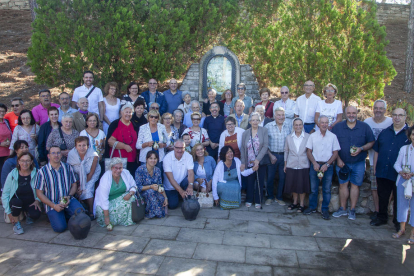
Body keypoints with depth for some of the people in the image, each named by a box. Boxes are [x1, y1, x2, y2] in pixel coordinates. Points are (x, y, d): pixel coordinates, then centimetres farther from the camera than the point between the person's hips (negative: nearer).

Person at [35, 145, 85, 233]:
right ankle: (55, 215, 13)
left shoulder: (68, 167, 4)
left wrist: (69, 196, -10)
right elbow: (39, 193, -4)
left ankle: (66, 215, 10)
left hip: (69, 200, 3)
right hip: (52, 204, -3)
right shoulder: (42, 172, -6)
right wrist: (54, 206, -13)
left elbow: (74, 185, 11)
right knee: (60, 227, -20)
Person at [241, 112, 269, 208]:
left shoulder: (264, 131, -1)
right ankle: (249, 200, 21)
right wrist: (243, 163, -2)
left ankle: (258, 201, 20)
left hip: (261, 162, -1)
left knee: (260, 182, 6)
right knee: (249, 182, 4)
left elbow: (265, 146, -8)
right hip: (249, 163, 1)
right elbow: (243, 149, 6)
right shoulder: (245, 133, 7)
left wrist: (257, 160, -15)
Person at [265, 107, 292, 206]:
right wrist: (270, 155, -8)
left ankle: (279, 197, 25)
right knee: (270, 177, 5)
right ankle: (270, 197, 23)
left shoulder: (288, 126, 4)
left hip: (284, 155, 2)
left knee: (283, 178, 8)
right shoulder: (268, 126, -4)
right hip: (272, 155, -2)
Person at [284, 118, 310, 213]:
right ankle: (295, 202, 28)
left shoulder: (308, 137, -2)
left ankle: (301, 204, 20)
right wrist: (285, 165, 11)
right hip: (291, 166, 2)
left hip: (303, 165, -2)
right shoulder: (288, 137, 6)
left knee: (302, 186, 3)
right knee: (293, 185, 9)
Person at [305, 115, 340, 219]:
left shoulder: (333, 136, 2)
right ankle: (312, 207, 20)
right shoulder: (313, 136, 4)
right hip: (315, 165, 1)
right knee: (313, 188, 6)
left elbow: (335, 153, 1)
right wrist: (314, 163, -8)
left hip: (328, 166, 0)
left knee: (327, 189, 4)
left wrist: (327, 165, -10)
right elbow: (309, 151, 4)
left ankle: (325, 210, 15)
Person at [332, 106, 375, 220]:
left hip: (358, 163, 0)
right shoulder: (337, 127, 0)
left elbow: (371, 142, 3)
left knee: (355, 185, 5)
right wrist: (338, 159, -6)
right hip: (342, 162, 1)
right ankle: (343, 209, 17)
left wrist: (361, 149, -15)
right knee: (343, 185, 5)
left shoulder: (364, 127, 0)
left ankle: (352, 210, 15)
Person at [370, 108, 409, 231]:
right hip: (382, 172, 3)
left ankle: (398, 221, 26)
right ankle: (382, 217, 31)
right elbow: (376, 150, 12)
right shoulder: (384, 132, 9)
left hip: (400, 174, -3)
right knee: (382, 196, 14)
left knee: (399, 198, 10)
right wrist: (374, 167, 8)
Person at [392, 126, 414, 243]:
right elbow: (397, 164, 6)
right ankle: (402, 229, 27)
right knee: (401, 204, 11)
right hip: (403, 181, 3)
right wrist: (401, 172, -13)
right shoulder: (404, 148, 4)